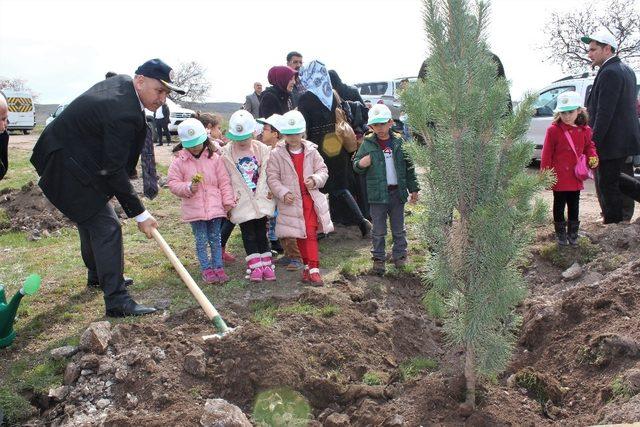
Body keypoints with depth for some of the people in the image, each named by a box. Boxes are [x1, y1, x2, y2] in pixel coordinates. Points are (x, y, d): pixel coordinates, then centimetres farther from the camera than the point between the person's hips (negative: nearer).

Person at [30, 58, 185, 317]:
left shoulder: (122, 81, 0)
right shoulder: (123, 113, -30)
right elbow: (115, 170, -27)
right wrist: (140, 214, -21)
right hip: (68, 168, -11)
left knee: (91, 218, 24)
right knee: (106, 227, -11)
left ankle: (97, 274, 45)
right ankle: (117, 300, -9)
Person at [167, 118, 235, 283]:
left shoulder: (214, 158, -1)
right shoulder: (179, 161, -3)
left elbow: (224, 182, 1)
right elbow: (173, 183, -1)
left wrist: (228, 202, -2)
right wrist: (188, 188, -18)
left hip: (215, 207, 1)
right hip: (194, 209, 0)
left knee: (215, 238, 11)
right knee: (201, 240, 7)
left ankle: (218, 266, 22)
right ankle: (206, 269, 19)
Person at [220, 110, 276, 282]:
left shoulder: (262, 149, 0)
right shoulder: (226, 153, -5)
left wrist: (270, 191, -1)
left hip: (261, 198, 1)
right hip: (241, 201, -1)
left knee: (261, 232, 9)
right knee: (248, 234, 3)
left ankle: (266, 264, 17)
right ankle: (255, 266, 10)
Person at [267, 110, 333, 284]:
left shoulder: (311, 151, 1)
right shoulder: (277, 154, -4)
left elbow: (323, 170, 5)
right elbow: (272, 177, -6)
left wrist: (315, 179, -16)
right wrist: (283, 193, -18)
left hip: (310, 198, 0)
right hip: (291, 201, 0)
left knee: (311, 234, -5)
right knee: (300, 236, 11)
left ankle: (313, 269, -3)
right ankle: (307, 265, 26)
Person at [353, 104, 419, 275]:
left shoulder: (398, 142, 0)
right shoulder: (368, 143, -3)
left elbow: (409, 167, 5)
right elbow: (356, 164, 3)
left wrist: (413, 188, 4)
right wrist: (360, 164, -21)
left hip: (397, 192, 1)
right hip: (377, 193, -1)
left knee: (398, 228, 14)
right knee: (378, 230, 7)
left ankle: (400, 254, 30)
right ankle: (378, 258, 20)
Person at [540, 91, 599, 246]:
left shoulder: (585, 130, 2)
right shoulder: (553, 130, -11)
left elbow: (589, 146, 19)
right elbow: (547, 154, -9)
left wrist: (592, 157, -3)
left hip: (576, 178, 4)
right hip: (559, 178, -4)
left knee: (574, 206, 14)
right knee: (559, 206, 8)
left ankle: (573, 233, 27)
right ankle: (561, 234, 20)